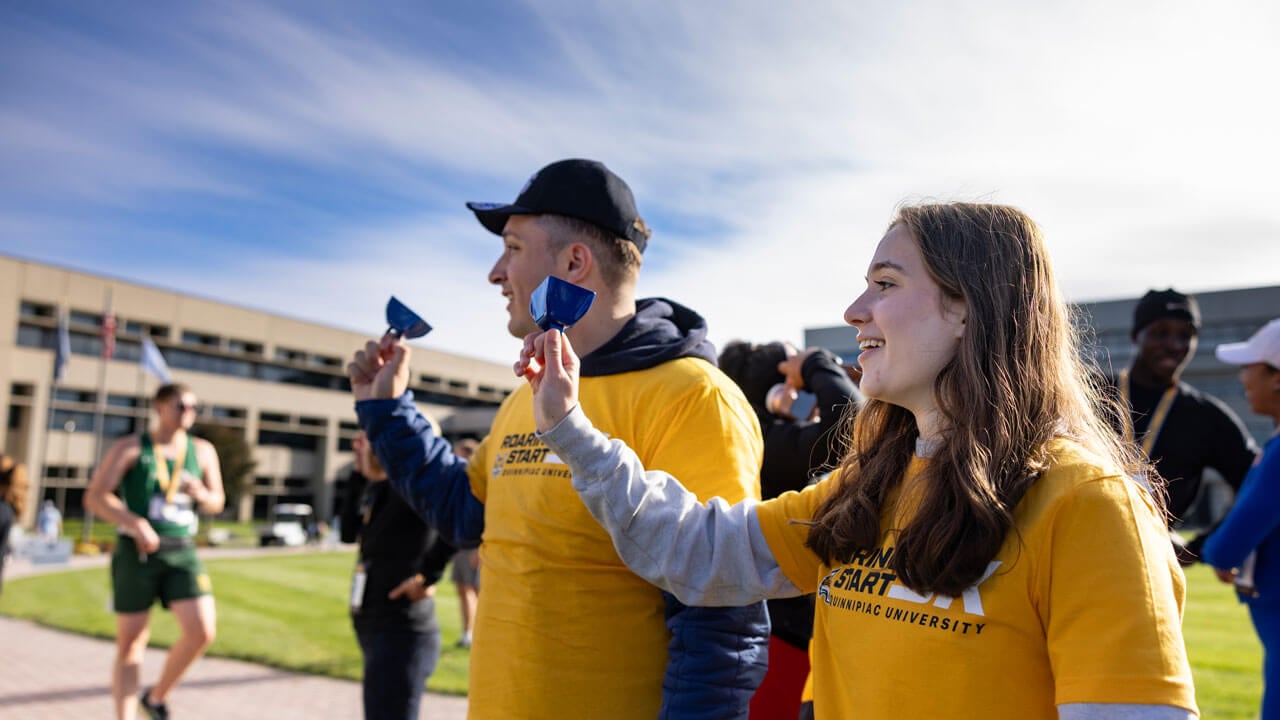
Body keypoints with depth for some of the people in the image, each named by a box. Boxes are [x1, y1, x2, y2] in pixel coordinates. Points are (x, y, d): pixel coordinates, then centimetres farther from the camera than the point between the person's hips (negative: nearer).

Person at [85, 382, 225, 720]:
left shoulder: (203, 451, 9)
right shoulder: (129, 448, -1)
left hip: (182, 553, 3)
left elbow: (217, 503, 16)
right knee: (130, 644, 3)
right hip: (136, 553, -2)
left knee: (202, 631, -12)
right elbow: (94, 496, -8)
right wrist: (134, 523, -22)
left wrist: (200, 493, -8)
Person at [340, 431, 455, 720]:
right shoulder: (383, 489, 10)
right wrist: (358, 475, 15)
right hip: (379, 631, 10)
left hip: (400, 633, -10)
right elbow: (349, 531, 21)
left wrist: (428, 575, -26)